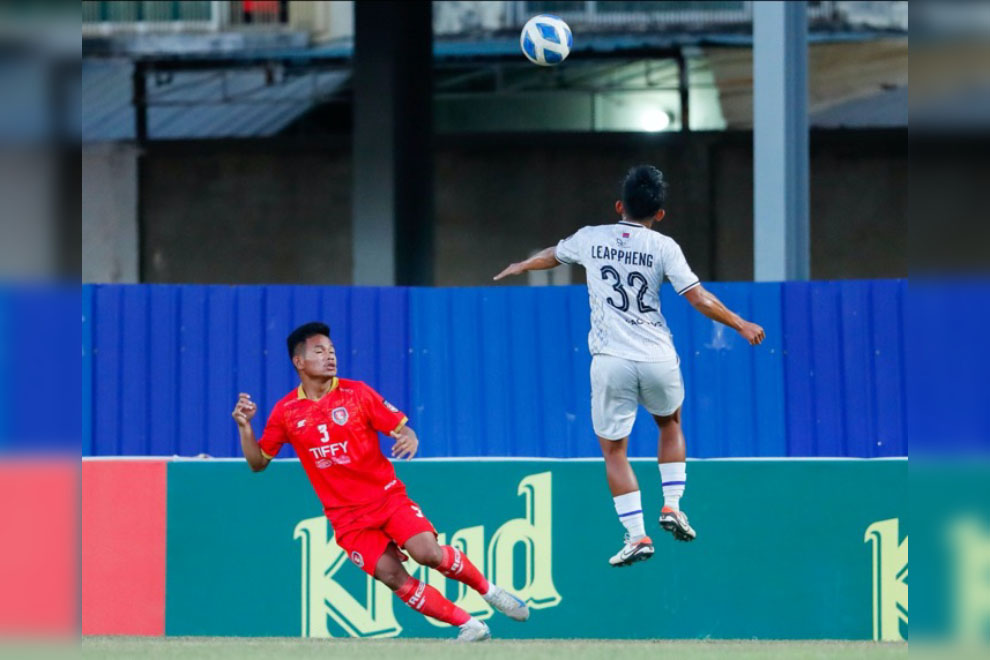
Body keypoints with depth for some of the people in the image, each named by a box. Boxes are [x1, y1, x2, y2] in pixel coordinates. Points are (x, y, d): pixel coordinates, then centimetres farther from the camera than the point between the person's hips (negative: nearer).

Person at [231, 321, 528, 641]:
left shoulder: (357, 393, -2)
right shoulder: (285, 411, 1)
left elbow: (400, 427, 0)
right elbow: (258, 462, 9)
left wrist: (410, 438, -23)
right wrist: (245, 426, -8)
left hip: (387, 495, -1)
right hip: (346, 516, 1)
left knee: (428, 552, -23)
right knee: (392, 576, -15)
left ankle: (487, 589, 2)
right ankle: (469, 626, -5)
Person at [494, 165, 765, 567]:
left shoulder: (591, 239, 7)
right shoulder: (662, 247, -1)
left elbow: (552, 256, 28)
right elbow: (699, 299, -6)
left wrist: (519, 267, 49)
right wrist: (741, 325, 6)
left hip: (611, 361, 0)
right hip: (657, 359, 0)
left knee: (613, 449, 8)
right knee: (670, 423, 29)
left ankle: (636, 534, -2)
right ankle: (672, 505, 17)